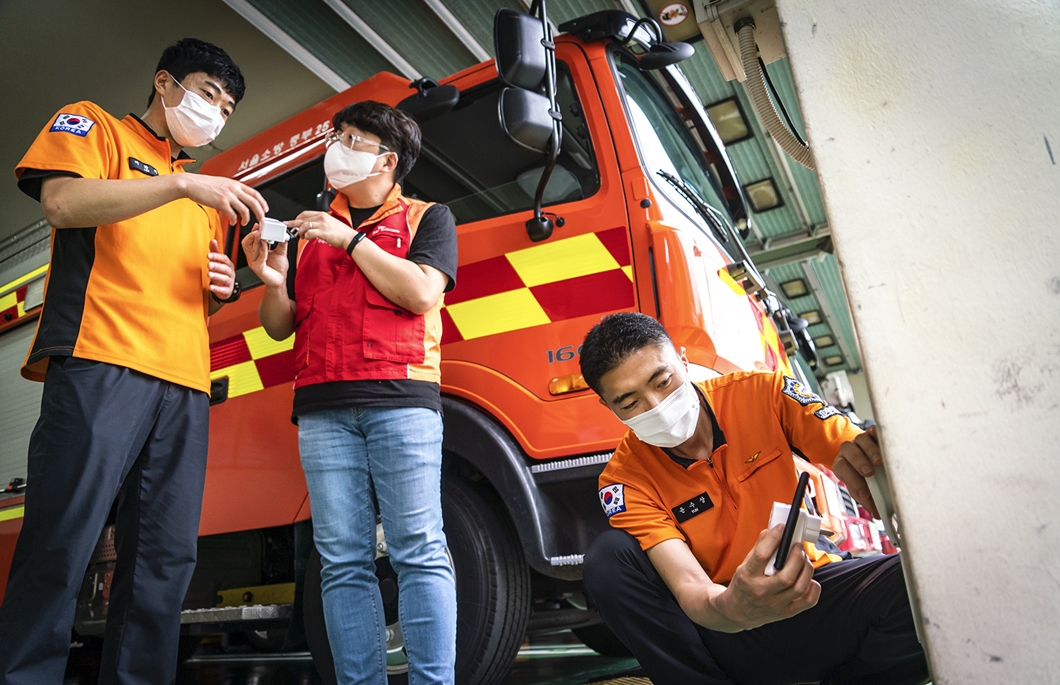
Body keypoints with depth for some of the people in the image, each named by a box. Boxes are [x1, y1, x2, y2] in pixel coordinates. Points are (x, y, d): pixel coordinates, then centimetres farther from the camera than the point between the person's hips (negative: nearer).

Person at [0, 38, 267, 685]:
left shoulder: (206, 194, 30)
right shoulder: (93, 124, 16)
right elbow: (62, 200, -6)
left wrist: (220, 290, 9)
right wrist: (184, 183, -12)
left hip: (186, 384, 6)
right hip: (100, 364, -5)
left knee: (167, 559, 1)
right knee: (60, 547, -9)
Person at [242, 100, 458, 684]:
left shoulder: (427, 218, 15)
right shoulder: (307, 228, 25)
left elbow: (421, 292, -4)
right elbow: (280, 327, 22)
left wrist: (351, 240, -2)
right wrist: (273, 282, 1)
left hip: (402, 400, -3)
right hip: (322, 409, 4)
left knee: (419, 551, -8)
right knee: (343, 562, 1)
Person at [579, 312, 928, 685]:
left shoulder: (763, 394, -9)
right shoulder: (626, 481, -14)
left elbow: (869, 452, -11)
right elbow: (689, 588, -23)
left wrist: (871, 455, -37)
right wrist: (731, 609, -47)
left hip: (809, 586, 2)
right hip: (728, 630, -1)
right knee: (608, 558, -25)